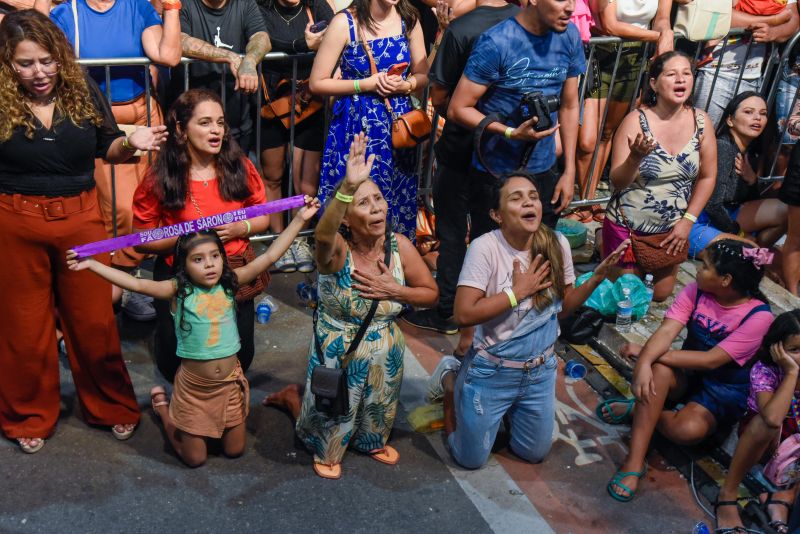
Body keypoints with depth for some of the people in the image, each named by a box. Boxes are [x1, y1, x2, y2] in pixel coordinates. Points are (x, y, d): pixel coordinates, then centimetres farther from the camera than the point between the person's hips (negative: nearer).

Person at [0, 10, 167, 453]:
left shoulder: (83, 91, -3)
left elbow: (107, 150, 6)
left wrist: (130, 142, -14)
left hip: (80, 217, 2)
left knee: (93, 319, 11)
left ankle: (112, 406, 30)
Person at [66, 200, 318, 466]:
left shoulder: (230, 283, -7)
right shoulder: (178, 291, -13)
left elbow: (269, 257, -12)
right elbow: (137, 284, -23)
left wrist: (300, 219, -17)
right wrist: (91, 264, -31)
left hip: (230, 383, 3)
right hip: (193, 387, -2)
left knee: (234, 451, 16)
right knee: (194, 459, 13)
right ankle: (162, 405, 35)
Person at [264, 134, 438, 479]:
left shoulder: (399, 246, -13)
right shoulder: (337, 250, -26)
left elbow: (431, 293, -3)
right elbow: (323, 234, -53)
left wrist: (393, 289, -22)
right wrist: (348, 186, -67)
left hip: (385, 356, 4)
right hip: (337, 355, -4)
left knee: (376, 419, 25)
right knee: (332, 424, 17)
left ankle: (372, 443, 59)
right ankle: (293, 396, 46)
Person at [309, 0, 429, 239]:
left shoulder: (409, 19, 2)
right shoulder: (344, 23, -10)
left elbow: (423, 74, 11)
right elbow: (317, 83, -8)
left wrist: (405, 85, -11)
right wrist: (367, 84, -16)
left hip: (398, 123, 4)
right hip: (356, 125, -3)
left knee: (398, 199, 8)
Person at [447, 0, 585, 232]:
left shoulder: (569, 36, 0)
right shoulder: (495, 43, -17)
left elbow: (569, 106, 8)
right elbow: (457, 109, -15)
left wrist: (569, 171, 5)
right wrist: (512, 133, -25)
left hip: (545, 171, 5)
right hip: (495, 174, -4)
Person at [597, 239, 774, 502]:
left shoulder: (758, 316, -22)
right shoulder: (696, 291, -9)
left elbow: (711, 360, -27)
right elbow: (666, 331, -21)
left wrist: (646, 352, -28)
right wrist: (645, 360, -43)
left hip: (724, 392, -3)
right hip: (686, 374, 4)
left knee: (688, 430, -35)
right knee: (659, 368, -33)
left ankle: (636, 409, -6)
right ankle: (634, 461, -32)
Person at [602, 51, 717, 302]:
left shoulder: (700, 120, -8)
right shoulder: (636, 120, -18)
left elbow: (707, 177, 1)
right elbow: (617, 182, -19)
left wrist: (687, 221, -4)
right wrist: (636, 158, -38)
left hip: (672, 229, 4)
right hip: (627, 226, -3)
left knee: (660, 295, 19)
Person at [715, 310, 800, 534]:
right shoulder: (764, 370, -26)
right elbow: (772, 419, -44)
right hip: (761, 433, -4)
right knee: (766, 423, -38)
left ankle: (782, 500, -22)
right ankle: (728, 494, -27)